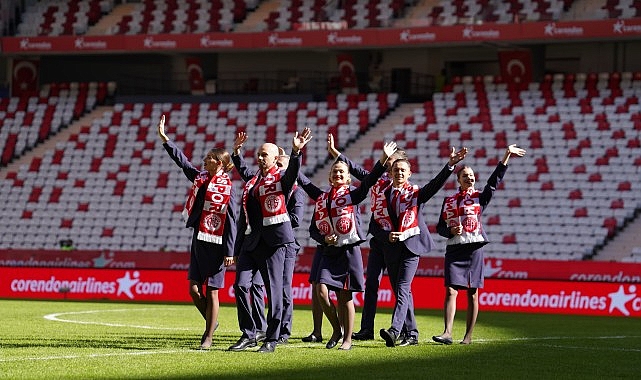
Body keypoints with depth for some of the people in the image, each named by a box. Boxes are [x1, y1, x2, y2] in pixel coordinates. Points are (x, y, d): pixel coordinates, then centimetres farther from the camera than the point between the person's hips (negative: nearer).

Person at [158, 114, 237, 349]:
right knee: (194, 289, 5)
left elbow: (231, 222, -12)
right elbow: (181, 160, 17)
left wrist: (229, 252, -14)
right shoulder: (200, 177, 8)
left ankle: (208, 337, 7)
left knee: (211, 292, -1)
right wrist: (164, 138, 12)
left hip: (215, 244, -7)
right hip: (198, 241, 7)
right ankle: (211, 322, 28)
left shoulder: (226, 188, -10)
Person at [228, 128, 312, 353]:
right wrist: (237, 151, 29)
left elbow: (293, 171, -22)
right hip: (251, 240, 6)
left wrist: (296, 152, -37)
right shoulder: (253, 178, 16)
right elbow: (241, 168, 37)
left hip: (273, 240, -6)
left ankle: (272, 339, 4)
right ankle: (248, 335, 8)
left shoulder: (282, 178, -1)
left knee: (274, 290, -2)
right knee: (241, 286, -1)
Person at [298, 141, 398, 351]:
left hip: (349, 250, -3)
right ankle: (336, 329, 9)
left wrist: (383, 160, -26)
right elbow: (313, 229, 14)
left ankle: (347, 339, 8)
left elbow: (369, 180, -13)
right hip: (329, 251, 3)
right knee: (322, 291, -11)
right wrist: (323, 238, -7)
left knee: (345, 296, -1)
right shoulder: (321, 198, 11)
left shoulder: (352, 195, 1)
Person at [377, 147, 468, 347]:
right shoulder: (383, 196, 12)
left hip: (411, 246, -4)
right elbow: (376, 225, 10)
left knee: (403, 288, -17)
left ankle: (394, 330, -29)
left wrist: (450, 165, -27)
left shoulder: (416, 193, 3)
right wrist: (387, 236, -10)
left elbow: (436, 184, -13)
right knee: (401, 292, 8)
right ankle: (411, 335, 14)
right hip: (391, 248, 4)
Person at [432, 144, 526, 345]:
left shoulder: (479, 198, 8)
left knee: (472, 293, 1)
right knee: (451, 290, -8)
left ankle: (468, 336, 4)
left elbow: (494, 180, -1)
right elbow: (440, 227, 15)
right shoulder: (448, 201, 15)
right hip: (453, 249, 2)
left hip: (473, 248, -2)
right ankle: (447, 333, -14)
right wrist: (451, 231, -7)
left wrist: (506, 156, -6)